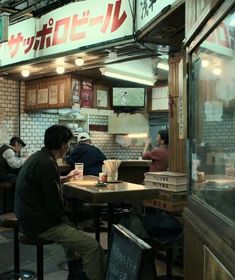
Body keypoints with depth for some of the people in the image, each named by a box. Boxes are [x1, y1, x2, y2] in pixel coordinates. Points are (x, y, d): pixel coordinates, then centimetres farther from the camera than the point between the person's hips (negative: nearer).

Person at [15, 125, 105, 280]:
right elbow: (54, 204, -22)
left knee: (72, 232, 34)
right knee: (93, 247, -17)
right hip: (40, 225, -11)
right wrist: (67, 222, -6)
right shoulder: (47, 164, -22)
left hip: (29, 218, 11)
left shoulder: (37, 157, 8)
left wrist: (65, 178, 39)